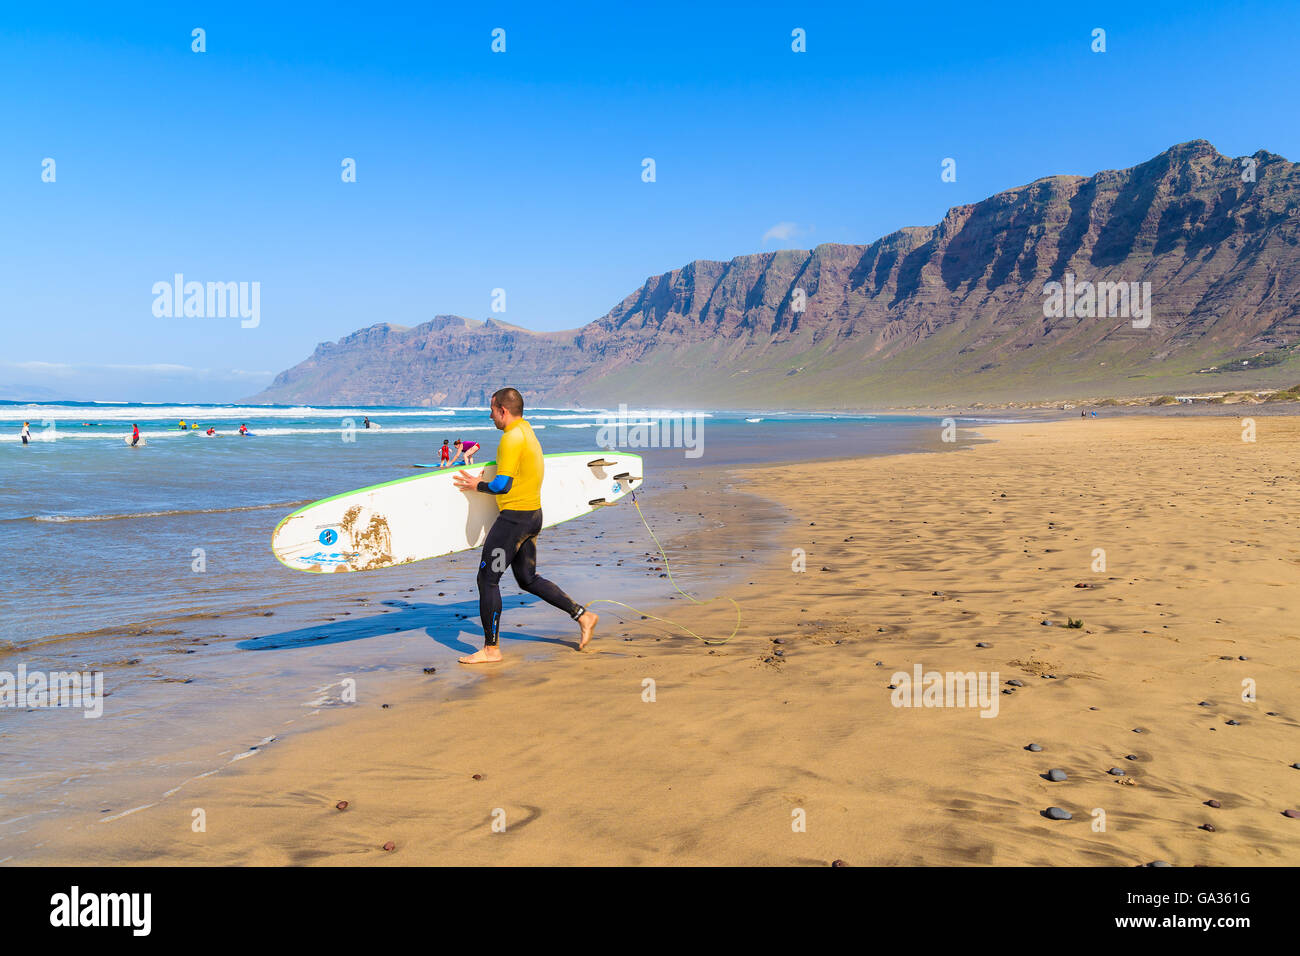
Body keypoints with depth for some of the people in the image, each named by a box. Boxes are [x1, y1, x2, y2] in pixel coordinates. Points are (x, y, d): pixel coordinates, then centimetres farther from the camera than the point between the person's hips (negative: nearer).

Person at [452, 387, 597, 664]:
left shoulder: (512, 437, -17)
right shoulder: (528, 432, 14)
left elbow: (502, 485, -21)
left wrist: (477, 486, -3)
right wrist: (486, 480, 24)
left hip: (514, 518, -10)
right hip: (534, 515, 10)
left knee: (487, 578, -1)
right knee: (527, 579, 18)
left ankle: (491, 649, 4)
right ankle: (583, 615, 17)